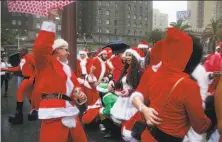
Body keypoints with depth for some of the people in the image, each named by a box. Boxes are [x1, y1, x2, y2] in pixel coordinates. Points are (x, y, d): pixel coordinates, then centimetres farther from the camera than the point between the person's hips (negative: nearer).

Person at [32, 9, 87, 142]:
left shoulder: (68, 68, 24)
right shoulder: (48, 63, 2)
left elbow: (76, 85, 25)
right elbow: (41, 47, -16)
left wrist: (80, 94, 0)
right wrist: (51, 20, -15)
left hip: (70, 110, 8)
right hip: (54, 112, -8)